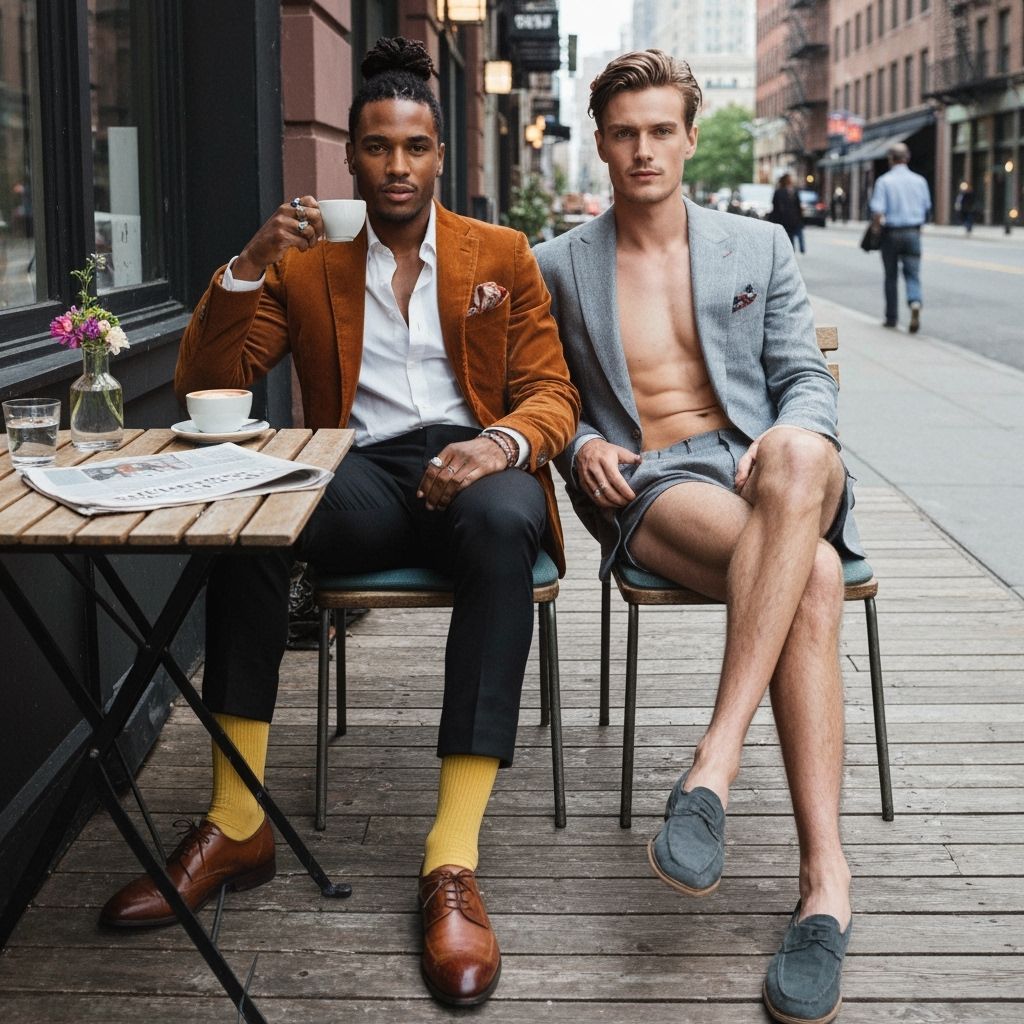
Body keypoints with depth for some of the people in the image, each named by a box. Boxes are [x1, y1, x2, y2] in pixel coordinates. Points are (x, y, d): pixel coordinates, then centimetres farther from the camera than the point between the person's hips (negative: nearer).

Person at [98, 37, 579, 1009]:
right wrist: (246, 267, -8)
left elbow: (551, 393, 6)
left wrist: (501, 443, -19)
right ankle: (236, 822, -26)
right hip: (361, 477, 1)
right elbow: (205, 385, 8)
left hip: (474, 464, -1)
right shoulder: (305, 265, 16)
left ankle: (452, 859, -42)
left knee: (503, 522, -39)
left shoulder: (503, 255, 15)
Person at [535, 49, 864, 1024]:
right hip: (647, 487, -1)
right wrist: (579, 444, -2)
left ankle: (713, 763, -44)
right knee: (810, 579, -36)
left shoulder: (760, 247, 18)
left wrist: (789, 439, -11)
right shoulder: (559, 267, 16)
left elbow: (807, 378, 13)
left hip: (761, 463, 2)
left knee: (798, 456, -41)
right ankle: (824, 878, -40)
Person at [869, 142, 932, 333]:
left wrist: (876, 228, 0)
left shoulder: (884, 181, -8)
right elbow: (926, 209, 10)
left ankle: (892, 318, 17)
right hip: (913, 232, 2)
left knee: (891, 277, 10)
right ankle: (915, 303, -24)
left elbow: (877, 212, -16)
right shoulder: (919, 181, 3)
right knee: (912, 274, 4)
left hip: (891, 233, -2)